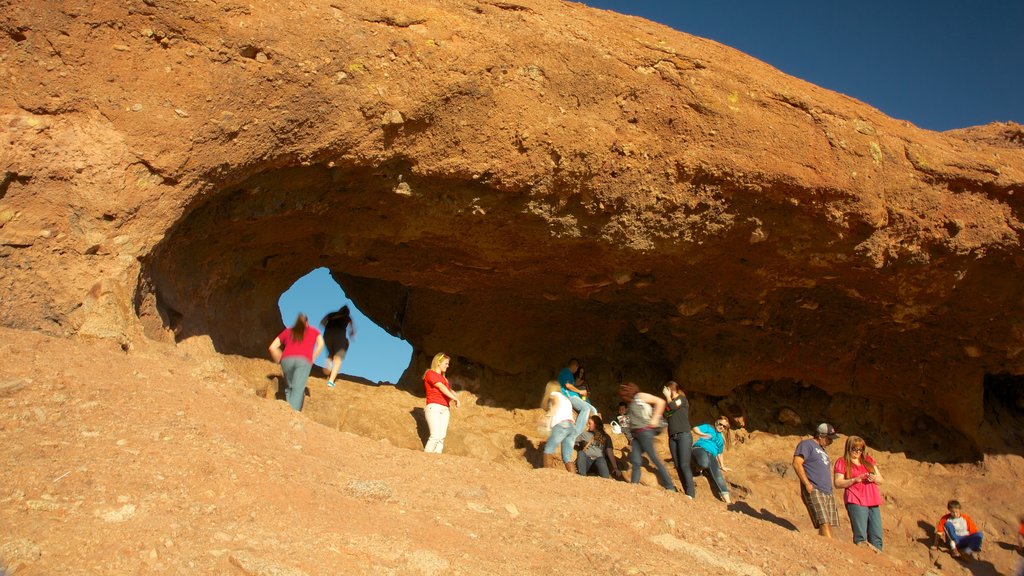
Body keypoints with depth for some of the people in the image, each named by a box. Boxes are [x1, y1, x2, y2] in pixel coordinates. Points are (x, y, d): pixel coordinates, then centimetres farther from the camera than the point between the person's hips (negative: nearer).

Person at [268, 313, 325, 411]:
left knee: (289, 387, 15)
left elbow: (272, 347, 22)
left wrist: (279, 360, 29)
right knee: (298, 389, -11)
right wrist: (312, 358, 14)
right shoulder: (313, 331, 29)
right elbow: (321, 344, 11)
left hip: (287, 359, 2)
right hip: (304, 360, -2)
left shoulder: (287, 331, 30)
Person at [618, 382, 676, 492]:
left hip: (644, 431, -8)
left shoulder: (640, 396, 0)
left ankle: (670, 488, -9)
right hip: (635, 434, 8)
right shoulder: (632, 403, 24)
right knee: (635, 461, -2)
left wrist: (654, 420, -12)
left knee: (654, 458, -11)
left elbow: (660, 402, -9)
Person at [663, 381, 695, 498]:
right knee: (677, 466, -1)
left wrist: (667, 396, 2)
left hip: (684, 435, -7)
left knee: (684, 465, -15)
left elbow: (672, 407, -13)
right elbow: (665, 415, 11)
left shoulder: (682, 398, 3)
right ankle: (687, 491, 1)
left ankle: (691, 494, -17)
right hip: (672, 437, 7)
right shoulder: (669, 402, 21)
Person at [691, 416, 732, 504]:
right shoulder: (708, 427, 12)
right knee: (705, 463, -41)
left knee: (718, 475, -18)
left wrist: (722, 466, 33)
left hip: (711, 456, 5)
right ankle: (700, 467, -4)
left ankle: (727, 499, -24)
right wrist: (702, 434, -24)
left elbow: (720, 453, 36)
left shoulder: (721, 438, 29)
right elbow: (695, 429, -4)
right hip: (700, 449, -5)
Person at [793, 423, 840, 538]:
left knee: (828, 524, 2)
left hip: (828, 492, 9)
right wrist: (807, 484, -18)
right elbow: (797, 463, -14)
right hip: (814, 491, -9)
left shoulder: (822, 449, 26)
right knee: (824, 523, -17)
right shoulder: (807, 444, -2)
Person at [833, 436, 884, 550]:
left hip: (873, 502, 5)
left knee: (877, 537, 1)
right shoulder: (842, 462, 5)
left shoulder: (869, 460, 19)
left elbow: (880, 480, 19)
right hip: (856, 502, -5)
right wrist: (854, 480, -16)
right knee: (860, 536, -11)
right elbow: (837, 483, -3)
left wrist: (874, 478, -4)